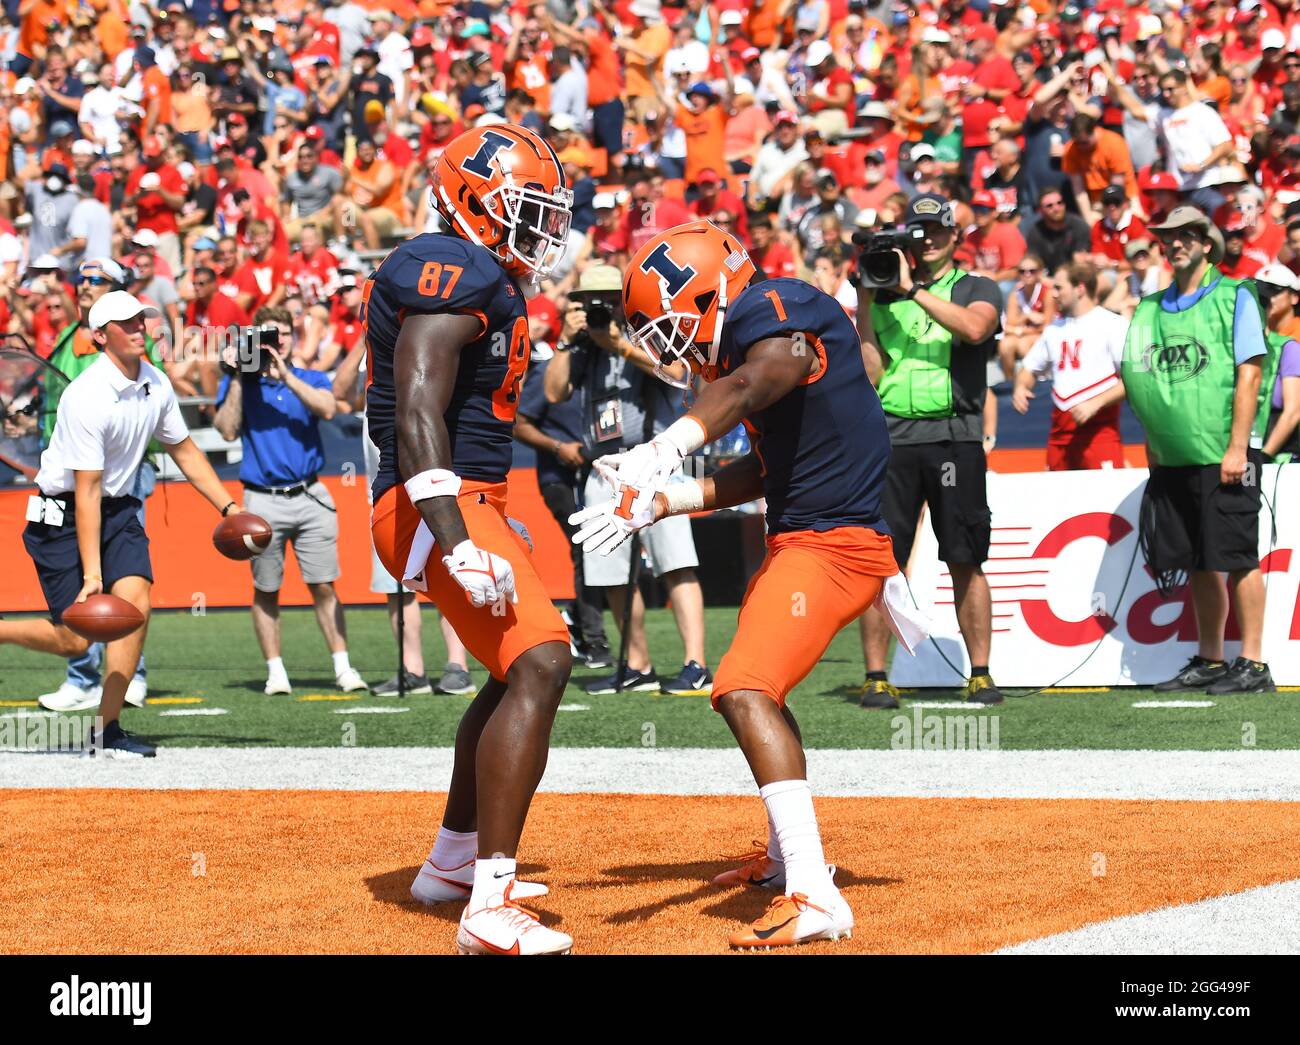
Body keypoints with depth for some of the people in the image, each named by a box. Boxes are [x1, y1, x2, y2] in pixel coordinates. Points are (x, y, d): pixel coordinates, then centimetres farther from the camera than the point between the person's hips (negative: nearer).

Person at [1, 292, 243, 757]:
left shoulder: (155, 383, 0)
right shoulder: (88, 396, -23)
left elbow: (184, 450, 17)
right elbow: (86, 492, -23)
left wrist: (227, 507, 10)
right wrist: (91, 572, -25)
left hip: (118, 509, 6)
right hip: (63, 514, -6)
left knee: (135, 604, -16)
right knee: (73, 641, -10)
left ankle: (105, 730, -9)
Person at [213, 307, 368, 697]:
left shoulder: (311, 380, 9)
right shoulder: (238, 383, 7)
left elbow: (327, 408, -12)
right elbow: (228, 429, -7)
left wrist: (285, 375, -17)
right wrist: (237, 378, -10)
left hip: (310, 497, 0)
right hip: (263, 502, 0)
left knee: (324, 586, -2)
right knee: (266, 590, 3)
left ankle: (343, 667, 2)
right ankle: (275, 671, 11)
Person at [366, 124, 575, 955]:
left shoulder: (487, 282, 18)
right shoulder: (452, 276, -15)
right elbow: (417, 417, -25)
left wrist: (494, 527, 31)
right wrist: (458, 545, -32)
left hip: (468, 504, 11)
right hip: (437, 507, -11)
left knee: (519, 671, 25)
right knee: (539, 666, -22)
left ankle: (454, 861, 38)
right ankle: (492, 909, -28)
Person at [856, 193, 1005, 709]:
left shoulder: (978, 289, 10)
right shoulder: (884, 294, 16)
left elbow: (974, 328, -15)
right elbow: (870, 373, 7)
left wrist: (912, 287, -13)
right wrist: (864, 300, 1)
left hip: (954, 437, -1)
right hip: (891, 436, 2)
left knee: (966, 563, 1)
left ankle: (980, 674, 8)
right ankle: (876, 677, 1)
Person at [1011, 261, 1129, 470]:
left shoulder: (1113, 325, -4)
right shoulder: (1055, 329, 18)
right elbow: (1030, 369, 27)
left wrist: (1095, 404, -18)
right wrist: (1020, 387, 5)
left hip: (1099, 427, -6)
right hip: (1060, 429, 7)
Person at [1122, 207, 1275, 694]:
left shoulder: (1234, 297, -1)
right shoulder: (1150, 309, 15)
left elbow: (1250, 374, -8)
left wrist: (1237, 448, -14)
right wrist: (1153, 455, 13)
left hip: (1223, 456, -5)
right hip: (1172, 458, 5)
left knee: (1237, 558, -6)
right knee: (1199, 564, 9)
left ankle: (1252, 664, -3)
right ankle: (1209, 661, 16)